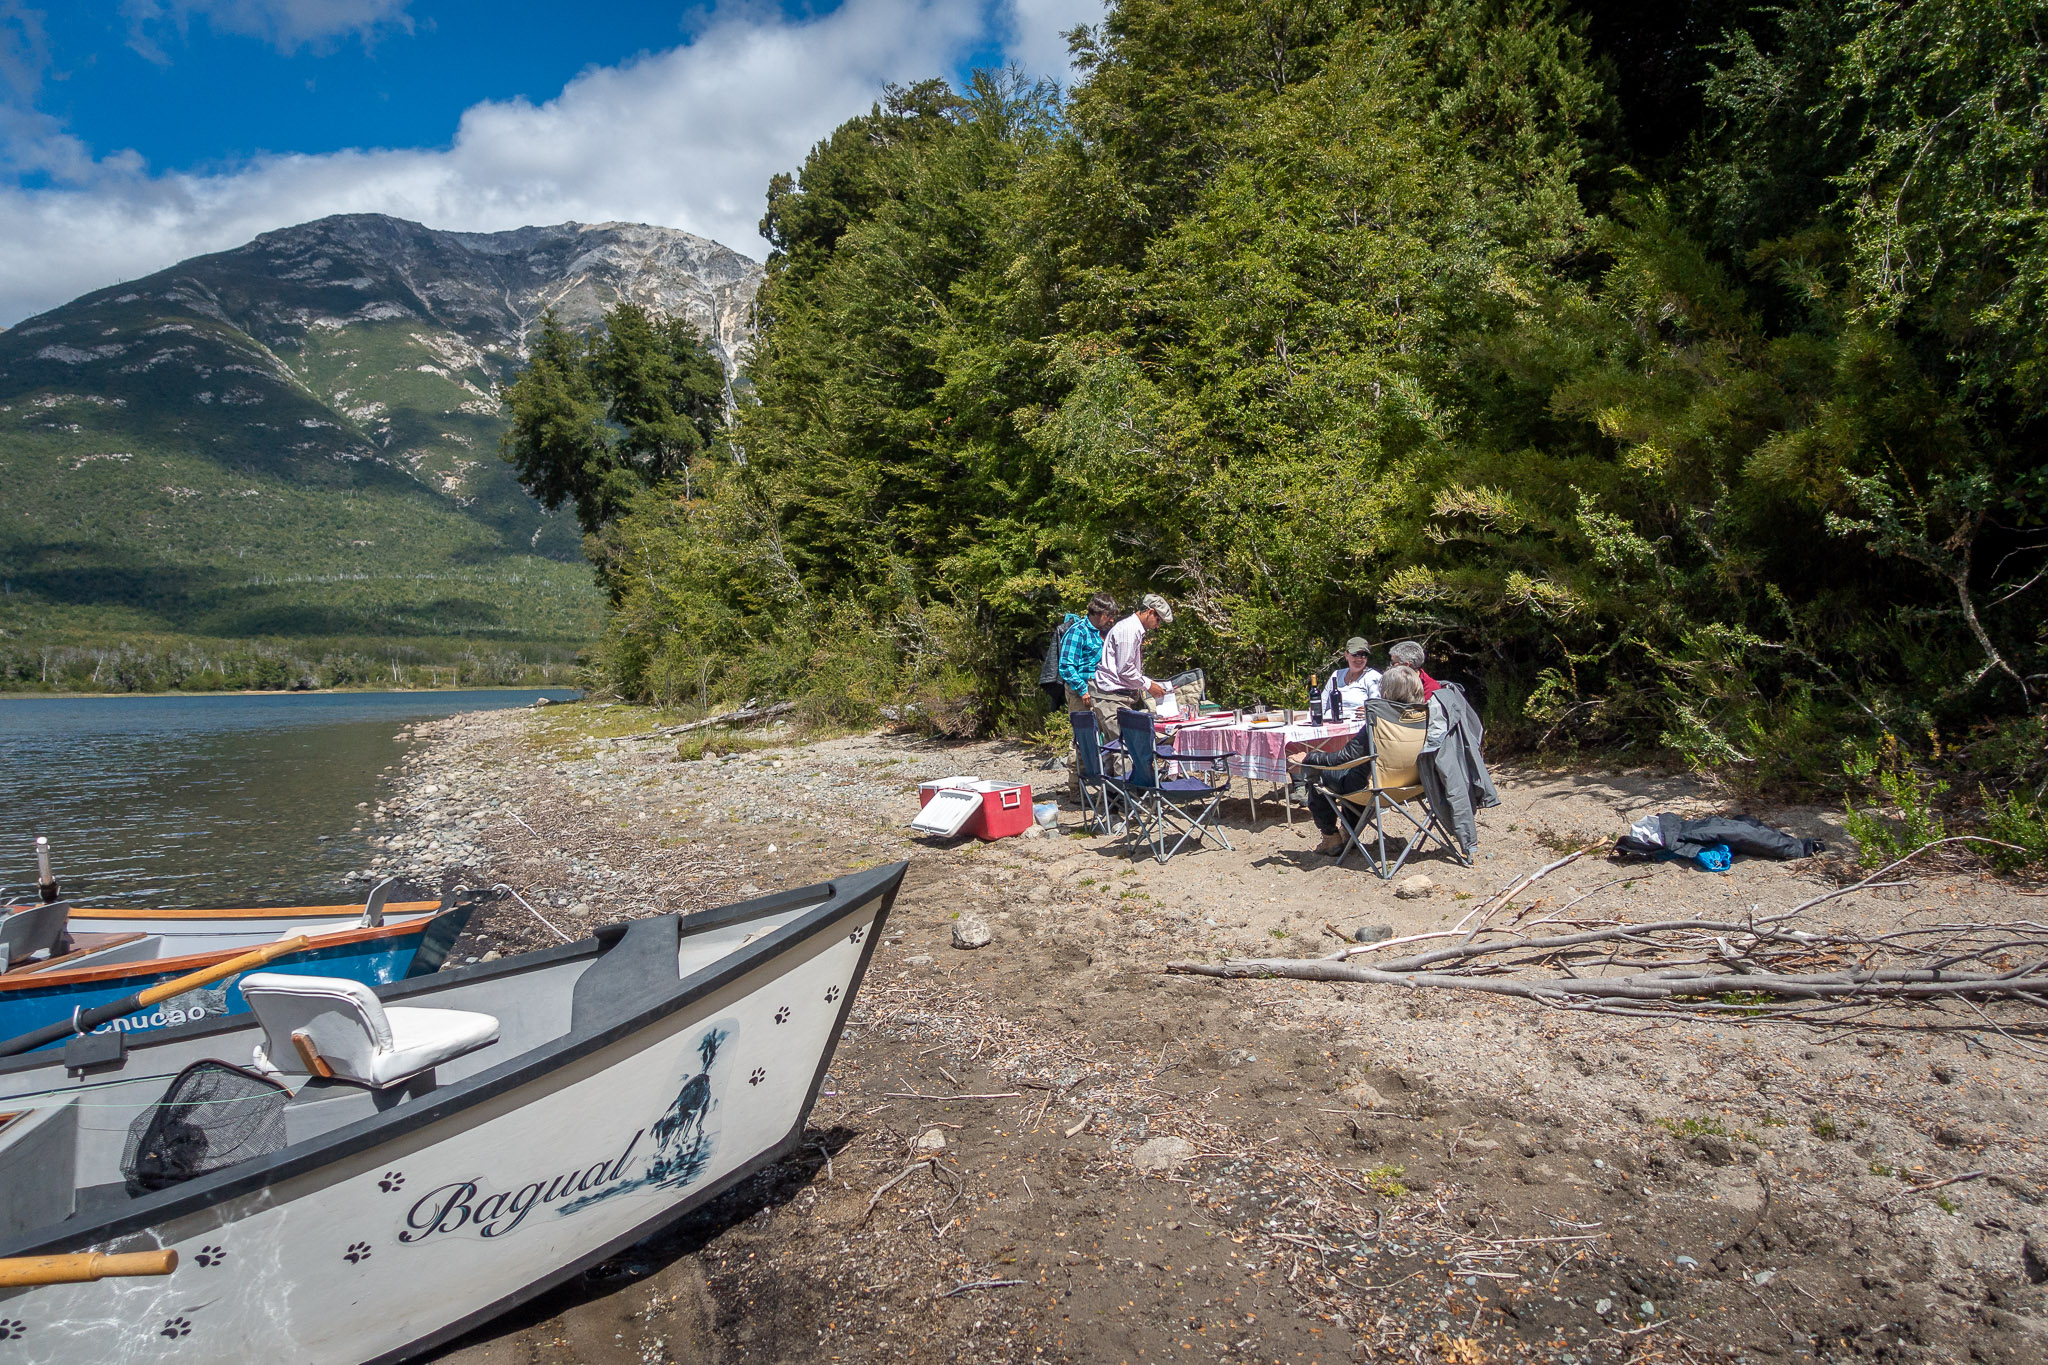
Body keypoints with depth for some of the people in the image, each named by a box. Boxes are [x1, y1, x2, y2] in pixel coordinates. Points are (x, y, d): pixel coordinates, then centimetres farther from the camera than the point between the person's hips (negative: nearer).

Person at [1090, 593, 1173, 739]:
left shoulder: (1137, 630, 18)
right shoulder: (1128, 629, -14)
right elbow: (1125, 670, -17)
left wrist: (1150, 683, 14)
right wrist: (1148, 685, -6)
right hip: (1110, 697, -10)